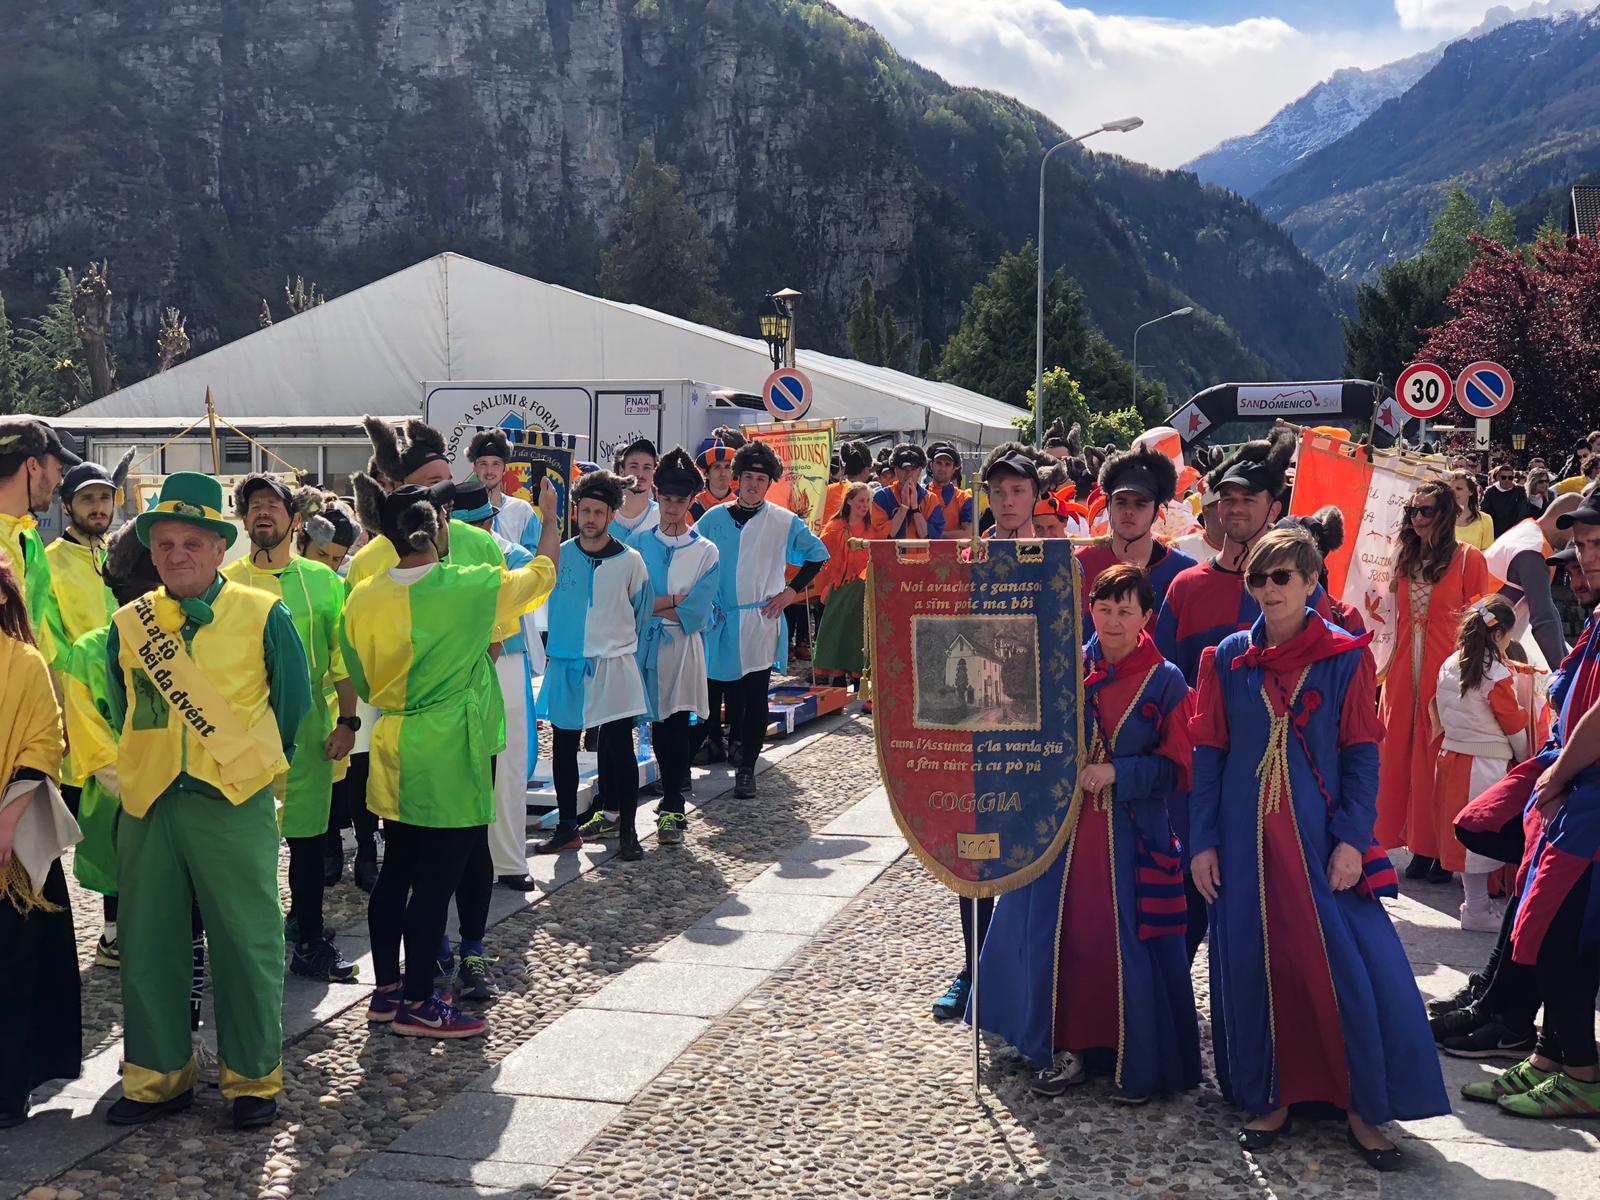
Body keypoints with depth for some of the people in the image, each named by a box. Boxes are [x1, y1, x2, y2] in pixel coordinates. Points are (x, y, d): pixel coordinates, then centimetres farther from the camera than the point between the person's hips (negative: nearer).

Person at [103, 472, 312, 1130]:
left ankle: (254, 1078, 15)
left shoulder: (264, 616, -4)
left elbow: (292, 705, 6)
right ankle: (158, 1076, 25)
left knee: (247, 945, 1)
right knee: (147, 946, 10)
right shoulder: (128, 625, 6)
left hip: (235, 804, -3)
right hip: (147, 806, 4)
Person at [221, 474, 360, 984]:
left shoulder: (321, 580, 6)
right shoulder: (225, 582, 3)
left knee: (307, 835, 7)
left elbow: (341, 655, 7)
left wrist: (347, 720, 0)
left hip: (309, 728, 1)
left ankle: (309, 939, 17)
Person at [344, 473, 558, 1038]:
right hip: (449, 756, -6)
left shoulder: (363, 597, -1)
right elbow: (541, 575, 4)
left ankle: (386, 990, 24)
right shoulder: (471, 587, -13)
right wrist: (549, 518, 20)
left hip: (393, 752, 6)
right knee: (437, 877, 1)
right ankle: (417, 1005, 9)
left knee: (396, 870, 15)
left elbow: (360, 680, 10)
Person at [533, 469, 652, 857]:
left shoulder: (630, 562, -3)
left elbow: (642, 614, 8)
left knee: (619, 749, -3)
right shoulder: (558, 557, 0)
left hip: (613, 667, -2)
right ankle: (567, 828, 19)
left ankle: (627, 831, 6)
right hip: (566, 668, 3)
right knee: (563, 749, 8)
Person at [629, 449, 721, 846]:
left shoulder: (705, 552, 4)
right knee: (659, 727, 1)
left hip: (682, 648, -1)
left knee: (675, 725, 1)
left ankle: (672, 811, 8)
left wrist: (650, 604, -8)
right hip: (642, 645, 1)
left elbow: (696, 613, -7)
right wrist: (674, 599, -11)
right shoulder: (638, 543, 8)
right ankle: (672, 802, 11)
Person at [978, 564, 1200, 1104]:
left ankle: (1138, 1063, 14)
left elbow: (1178, 769, -5)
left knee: (1131, 945, -1)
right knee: (1059, 935, 7)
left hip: (1132, 834, -3)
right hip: (1065, 829, 3)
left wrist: (1117, 772, -16)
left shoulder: (1165, 682, -4)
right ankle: (1066, 1048, 23)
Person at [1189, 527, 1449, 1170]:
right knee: (1252, 965, 4)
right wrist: (1203, 842, 1)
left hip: (1321, 835, -1)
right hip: (1247, 838, 2)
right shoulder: (1227, 658, 4)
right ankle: (1271, 1098, 19)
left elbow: (1361, 754, -1)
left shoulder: (1345, 657, 0)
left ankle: (1364, 1110, 7)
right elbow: (1208, 754, 6)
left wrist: (1352, 839, -9)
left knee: (1357, 968, -7)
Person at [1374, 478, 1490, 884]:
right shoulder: (1405, 557, 13)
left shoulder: (1468, 558, -3)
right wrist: (1391, 665, 12)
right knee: (1403, 755, 5)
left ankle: (1444, 852, 6)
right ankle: (1420, 846, 15)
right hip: (1405, 671, 5)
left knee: (1441, 757, -3)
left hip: (1447, 671, -5)